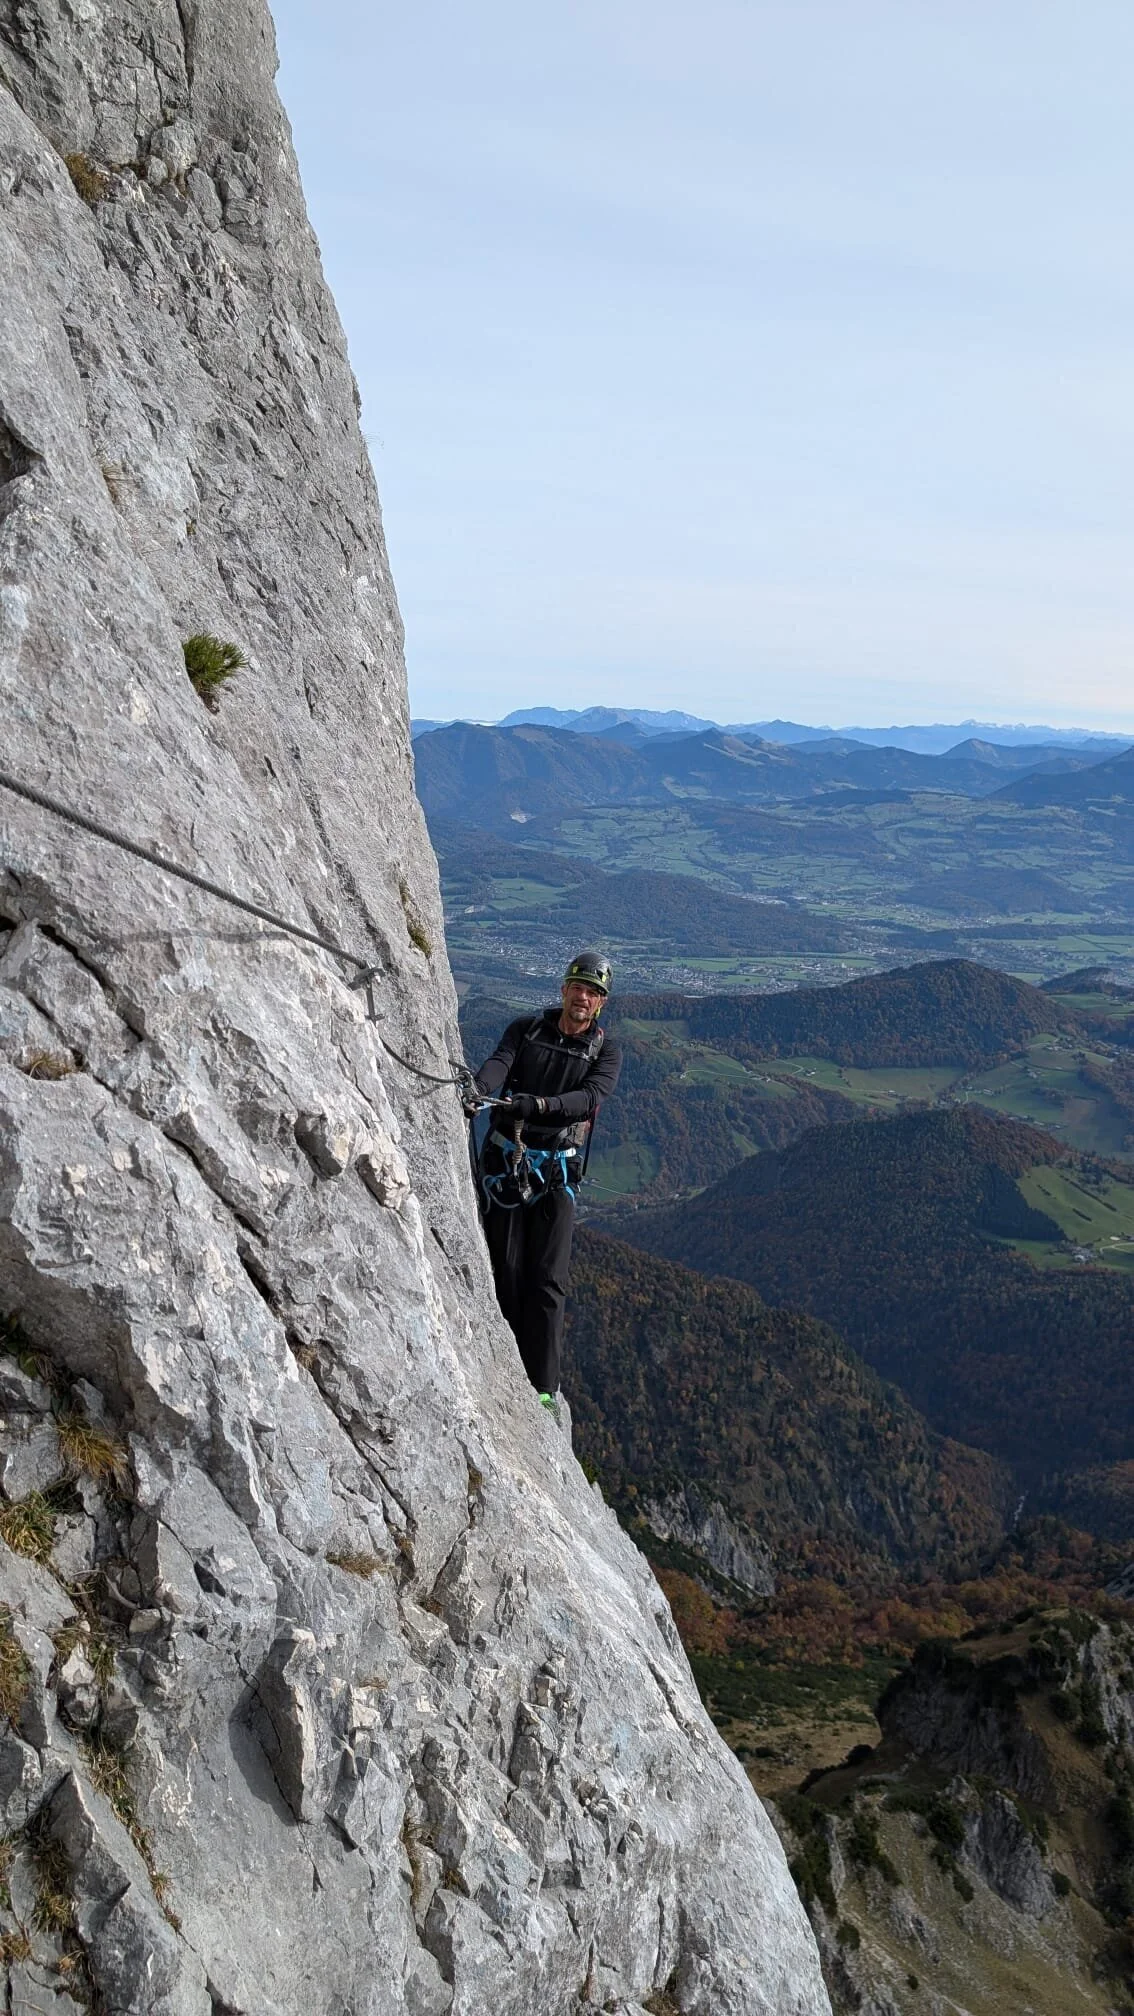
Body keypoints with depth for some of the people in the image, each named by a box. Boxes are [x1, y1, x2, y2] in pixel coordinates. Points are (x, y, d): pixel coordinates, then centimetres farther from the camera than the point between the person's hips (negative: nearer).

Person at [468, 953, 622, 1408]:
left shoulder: (606, 1051, 3)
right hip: (504, 1161, 1)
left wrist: (539, 1103, -33)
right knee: (505, 1272, 1)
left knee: (548, 1280, -4)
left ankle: (543, 1388, 2)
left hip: (556, 1171, -1)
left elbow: (590, 1097, -15)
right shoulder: (525, 1029, 7)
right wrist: (476, 1091, -35)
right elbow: (498, 1063, -12)